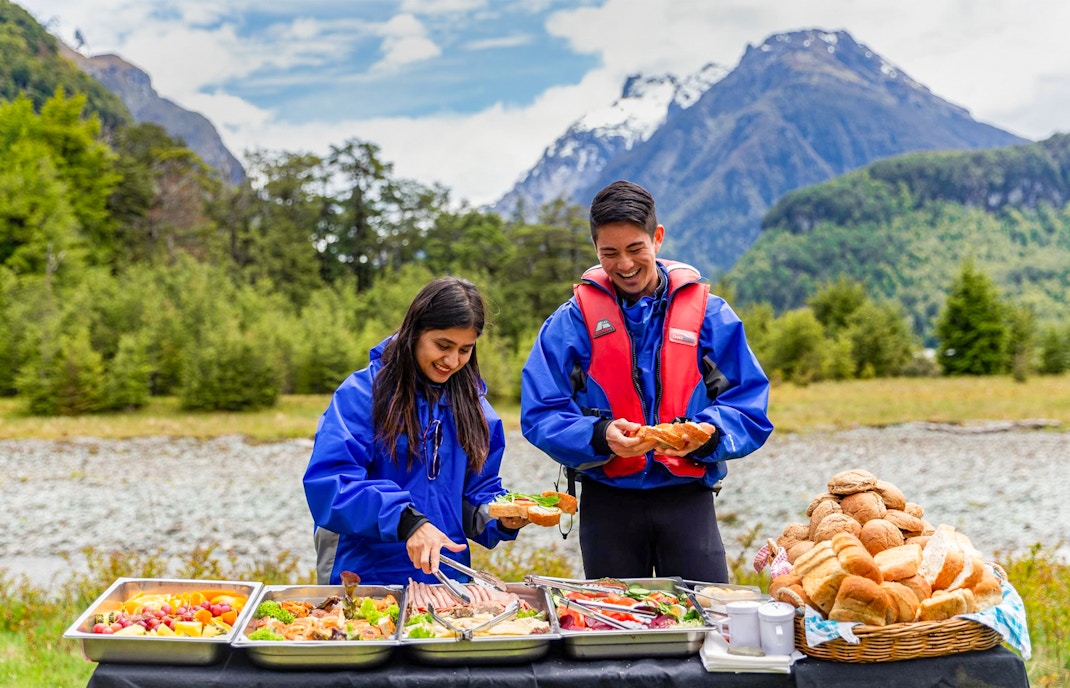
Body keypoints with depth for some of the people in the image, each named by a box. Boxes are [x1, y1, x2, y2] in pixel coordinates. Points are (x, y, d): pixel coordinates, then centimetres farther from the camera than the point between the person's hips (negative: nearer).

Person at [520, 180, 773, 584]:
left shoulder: (709, 314, 2)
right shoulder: (571, 321, 1)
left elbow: (750, 409, 1)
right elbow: (540, 416, -5)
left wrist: (705, 433, -20)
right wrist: (601, 436, -22)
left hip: (688, 499, 0)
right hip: (607, 501, 0)